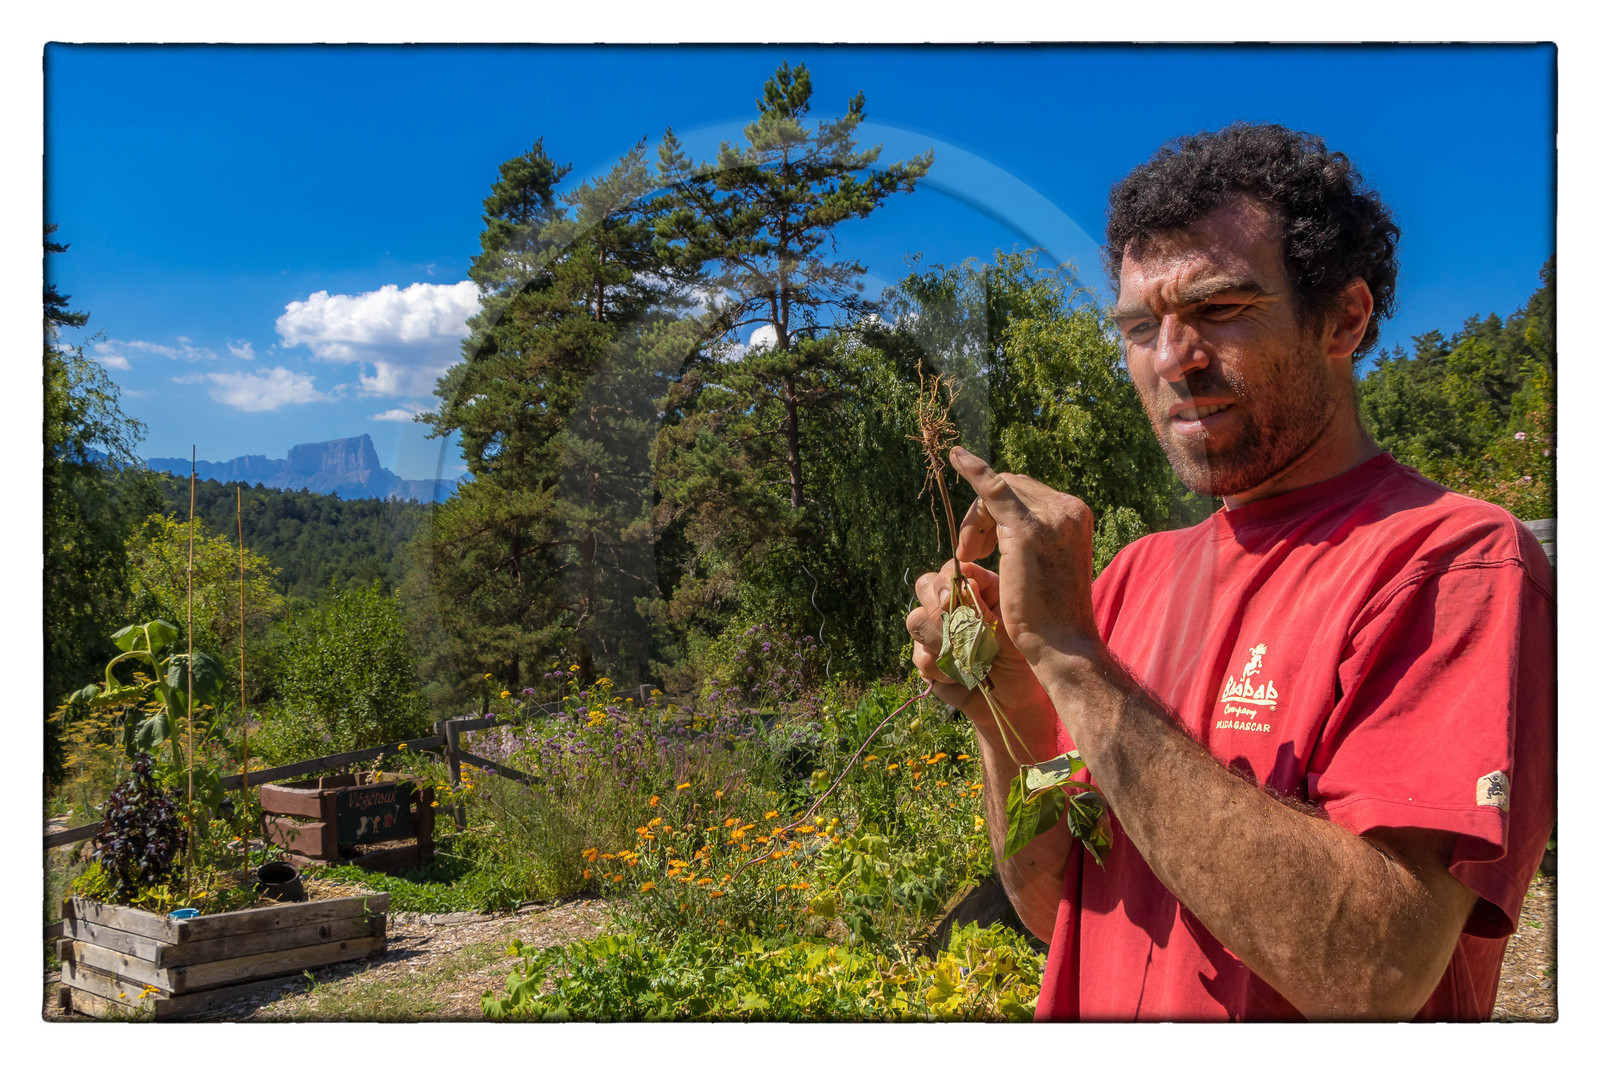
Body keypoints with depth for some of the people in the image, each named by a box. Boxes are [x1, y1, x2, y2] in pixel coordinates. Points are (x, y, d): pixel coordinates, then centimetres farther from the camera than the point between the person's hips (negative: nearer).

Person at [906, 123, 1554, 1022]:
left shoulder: (1456, 561, -19)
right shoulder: (1139, 574, -1)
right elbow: (1055, 905, 2)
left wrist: (1068, 653, -29)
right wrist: (1008, 717, -16)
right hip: (1097, 1016, 5)